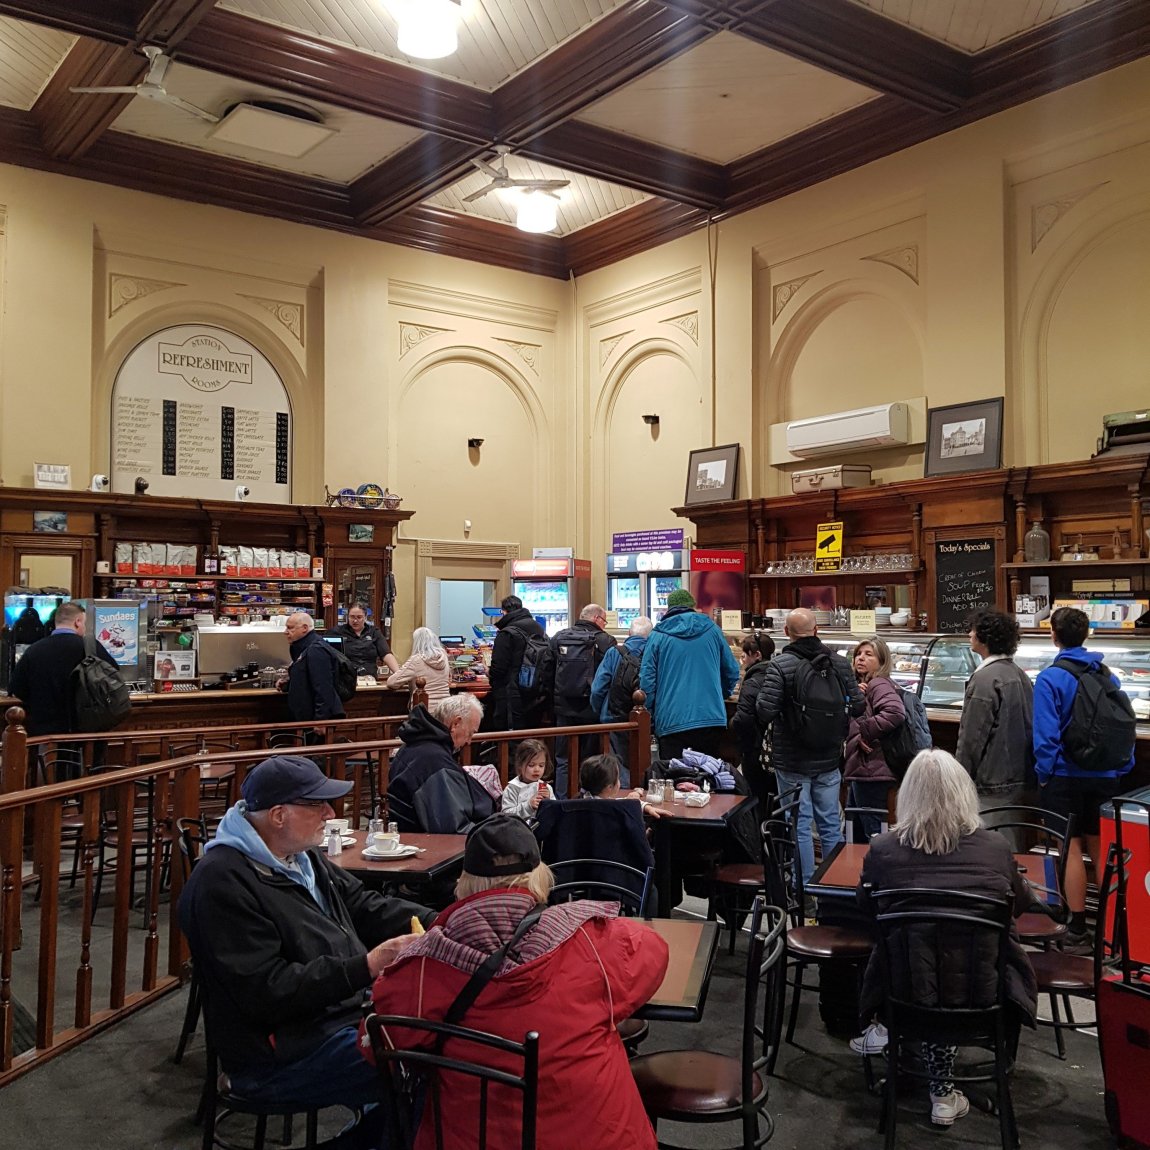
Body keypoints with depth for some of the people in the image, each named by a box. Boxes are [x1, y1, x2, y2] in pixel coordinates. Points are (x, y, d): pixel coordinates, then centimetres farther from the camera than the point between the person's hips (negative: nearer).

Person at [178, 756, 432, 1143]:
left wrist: (440, 923, -5)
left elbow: (366, 906, 11)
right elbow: (268, 992, -23)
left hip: (344, 1012, 9)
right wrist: (366, 967, -26)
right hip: (280, 1054, -9)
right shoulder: (222, 883, -20)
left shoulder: (301, 857, 9)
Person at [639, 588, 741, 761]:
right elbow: (732, 672, 14)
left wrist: (650, 721, 9)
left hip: (671, 724, -2)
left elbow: (647, 681, 0)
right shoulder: (711, 629, 9)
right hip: (712, 719, 2)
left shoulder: (657, 636, 3)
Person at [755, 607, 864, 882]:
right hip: (829, 759, 4)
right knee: (831, 823, 14)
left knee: (799, 825, 3)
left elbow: (765, 711, -21)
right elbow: (857, 706, 3)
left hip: (793, 762, -4)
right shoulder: (840, 663, 0)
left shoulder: (780, 665, -15)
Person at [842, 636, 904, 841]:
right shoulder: (862, 686, 18)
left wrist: (866, 732, -21)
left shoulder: (879, 685, -12)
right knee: (855, 831, 18)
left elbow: (895, 713, -31)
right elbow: (850, 723, 12)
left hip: (871, 771, -10)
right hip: (860, 770, 10)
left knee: (873, 835, -5)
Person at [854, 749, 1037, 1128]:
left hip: (906, 987, 2)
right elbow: (1022, 902, 11)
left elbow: (866, 905, 8)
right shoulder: (996, 847, -11)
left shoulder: (882, 849, -12)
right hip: (981, 989, -1)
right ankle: (942, 1094, 30)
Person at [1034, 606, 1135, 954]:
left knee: (1072, 849, 2)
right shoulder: (1108, 676, 4)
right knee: (1101, 850, 14)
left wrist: (1044, 773, -6)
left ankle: (1078, 932, 7)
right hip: (1106, 777, 5)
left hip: (1066, 777, -5)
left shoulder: (1050, 678, -12)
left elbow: (1046, 734, -17)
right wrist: (1121, 771, 11)